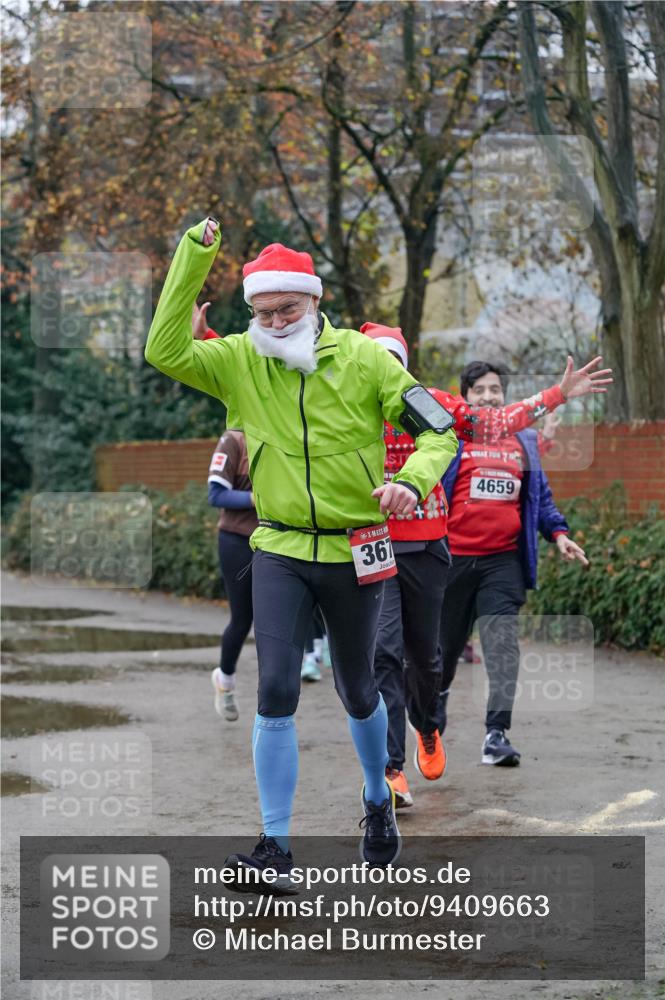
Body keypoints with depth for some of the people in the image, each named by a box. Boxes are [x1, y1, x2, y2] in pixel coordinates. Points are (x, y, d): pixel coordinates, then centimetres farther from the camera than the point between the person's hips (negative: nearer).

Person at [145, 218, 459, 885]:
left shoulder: (363, 358, -8)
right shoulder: (240, 361, -3)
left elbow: (438, 431, -6)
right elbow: (165, 352, -18)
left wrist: (411, 481, -27)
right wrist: (194, 255, -20)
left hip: (355, 551, 0)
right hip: (279, 550, 1)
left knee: (356, 691, 15)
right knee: (276, 690, -12)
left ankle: (378, 800, 42)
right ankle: (275, 848, -7)